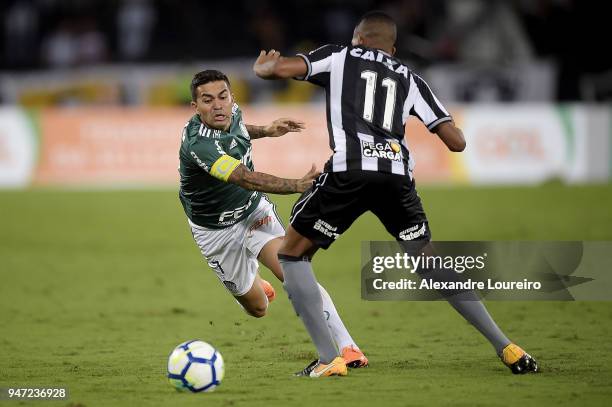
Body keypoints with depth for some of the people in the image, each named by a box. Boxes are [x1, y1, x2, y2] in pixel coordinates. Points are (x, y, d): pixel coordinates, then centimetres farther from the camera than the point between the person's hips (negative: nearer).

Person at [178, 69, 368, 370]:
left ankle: (347, 347, -24)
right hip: (215, 230, -4)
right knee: (257, 308, 9)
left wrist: (265, 130, 4)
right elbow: (246, 179, -46)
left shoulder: (232, 112, -11)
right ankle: (253, 285, 49)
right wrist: (297, 185, -57)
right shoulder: (198, 143, -35)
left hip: (254, 211, 4)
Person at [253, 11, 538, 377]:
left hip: (349, 171, -4)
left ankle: (329, 359, 0)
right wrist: (450, 124, 43)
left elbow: (279, 68, 5)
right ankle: (507, 349, 17)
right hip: (398, 175, 4)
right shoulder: (411, 79, 26)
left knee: (293, 254, 13)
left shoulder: (338, 56, 20)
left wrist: (261, 68, 29)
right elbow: (456, 142, 19)